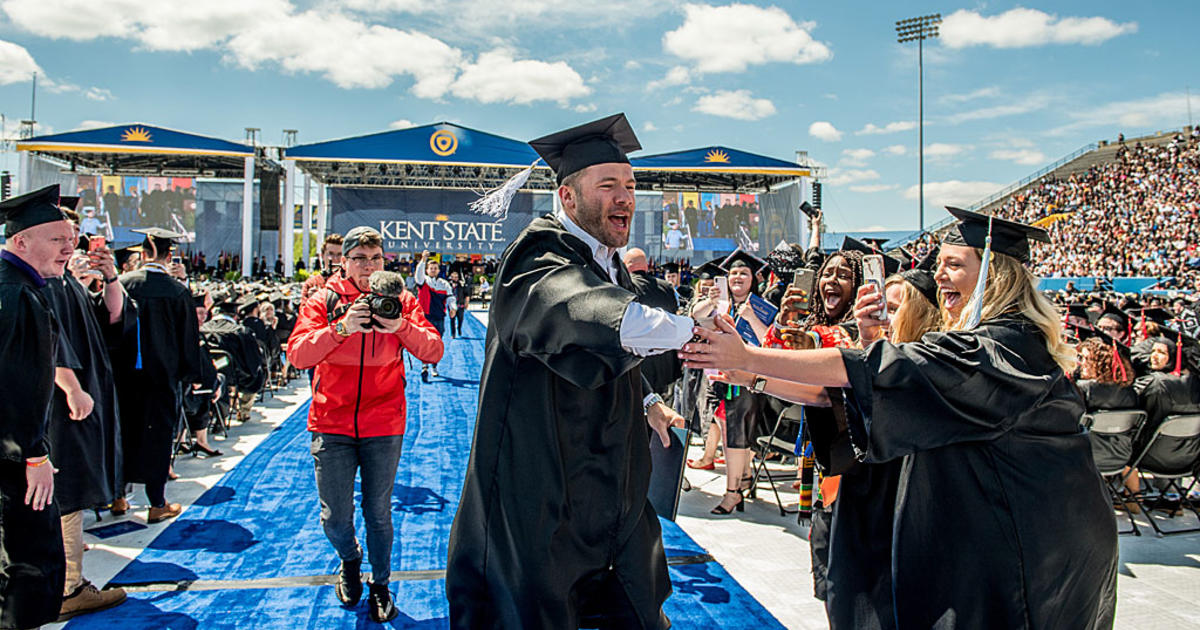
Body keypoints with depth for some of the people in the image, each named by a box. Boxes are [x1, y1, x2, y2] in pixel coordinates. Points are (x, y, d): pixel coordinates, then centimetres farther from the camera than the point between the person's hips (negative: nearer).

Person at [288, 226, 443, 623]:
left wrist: (401, 326, -23)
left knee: (378, 514, 10)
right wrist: (342, 327, -25)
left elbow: (434, 352, -7)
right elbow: (297, 354, -12)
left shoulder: (399, 300, 2)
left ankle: (380, 585, 32)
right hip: (331, 426, 0)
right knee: (335, 519, 6)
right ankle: (349, 560, 40)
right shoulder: (324, 301, 0)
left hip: (384, 427, 0)